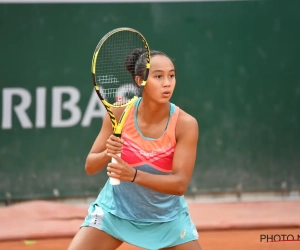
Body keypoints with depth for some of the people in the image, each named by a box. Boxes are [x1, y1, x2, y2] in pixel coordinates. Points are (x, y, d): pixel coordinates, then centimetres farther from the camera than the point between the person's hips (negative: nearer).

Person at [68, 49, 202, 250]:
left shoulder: (185, 124, -21)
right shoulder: (120, 112, -17)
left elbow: (180, 183, -25)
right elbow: (90, 166, -11)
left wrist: (134, 175, -40)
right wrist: (107, 154, -34)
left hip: (167, 217, 0)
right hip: (115, 210, 0)